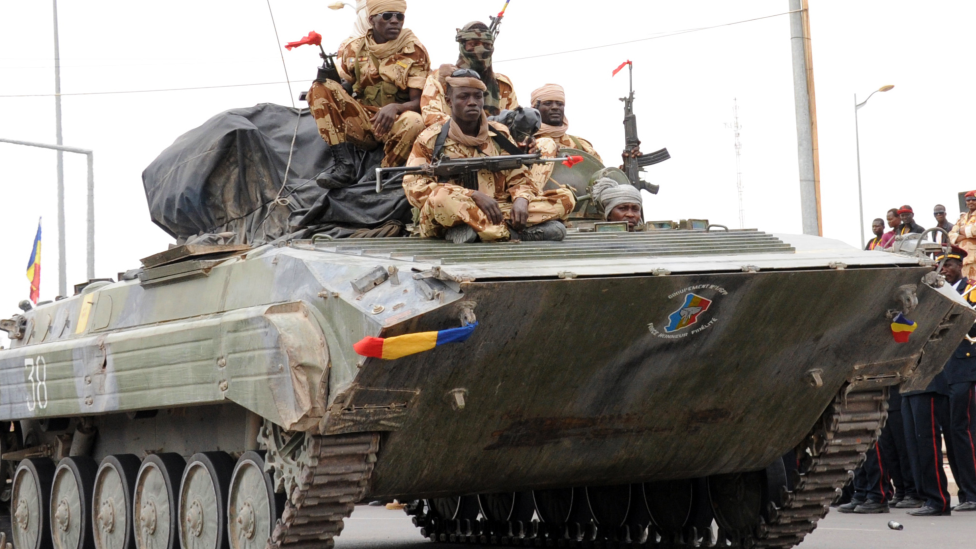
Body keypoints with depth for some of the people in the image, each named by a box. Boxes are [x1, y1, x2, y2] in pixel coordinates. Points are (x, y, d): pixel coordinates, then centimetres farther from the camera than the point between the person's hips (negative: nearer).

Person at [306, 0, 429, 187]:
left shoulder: (414, 51, -4)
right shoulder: (354, 48, 5)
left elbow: (419, 102, -9)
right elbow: (344, 88, 11)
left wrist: (394, 107, -31)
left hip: (395, 123, -3)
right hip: (360, 122, 3)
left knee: (414, 123, -38)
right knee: (321, 88, -18)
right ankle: (344, 164, -25)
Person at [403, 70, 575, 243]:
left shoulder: (500, 134, 16)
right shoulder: (430, 139, 4)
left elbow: (519, 178, 14)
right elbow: (415, 187, -8)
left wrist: (521, 200, -13)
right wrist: (474, 196, -19)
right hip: (453, 217, -4)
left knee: (565, 197, -11)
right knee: (441, 197, -38)